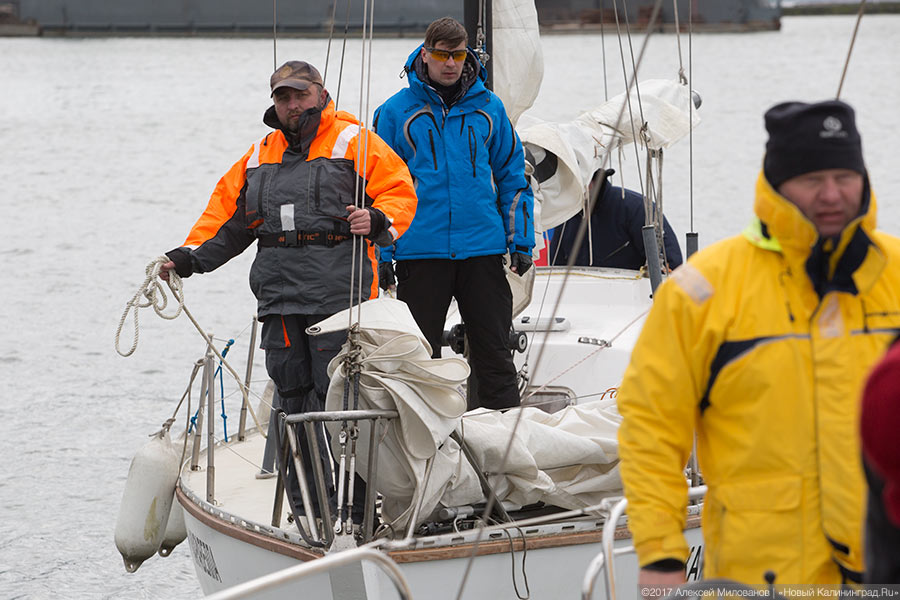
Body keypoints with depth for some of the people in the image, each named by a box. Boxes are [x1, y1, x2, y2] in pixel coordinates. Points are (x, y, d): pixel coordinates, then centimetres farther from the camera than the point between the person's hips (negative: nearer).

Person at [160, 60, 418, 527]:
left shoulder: (353, 142, 5)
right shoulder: (261, 155, 21)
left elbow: (400, 193, 1)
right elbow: (227, 215, 25)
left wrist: (378, 220, -19)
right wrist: (188, 257, 13)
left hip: (338, 293, -6)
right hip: (279, 296, 6)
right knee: (293, 398, 5)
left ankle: (352, 506, -7)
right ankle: (306, 509, 10)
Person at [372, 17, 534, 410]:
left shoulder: (487, 108, 7)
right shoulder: (396, 112, 1)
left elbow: (512, 176, 13)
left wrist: (521, 241, 6)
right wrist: (381, 255, -1)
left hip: (482, 249, 1)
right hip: (420, 253, -1)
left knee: (494, 351, 4)